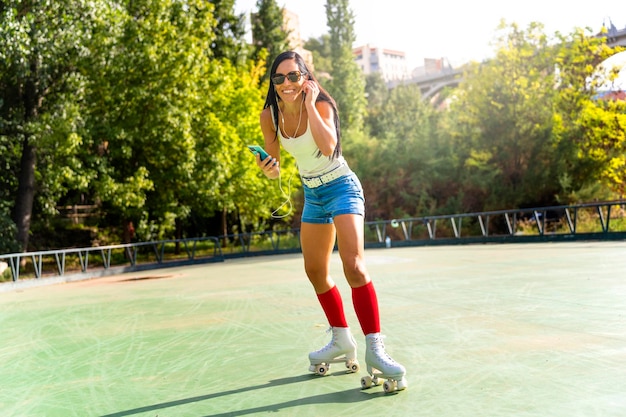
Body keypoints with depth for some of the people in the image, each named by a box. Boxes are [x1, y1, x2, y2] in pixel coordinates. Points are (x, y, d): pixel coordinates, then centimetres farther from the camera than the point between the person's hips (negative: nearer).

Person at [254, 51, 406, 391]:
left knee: (353, 265, -21)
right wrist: (270, 170, -19)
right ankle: (342, 341, 27)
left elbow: (328, 147, -37)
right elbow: (273, 163, 4)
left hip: (341, 188, -6)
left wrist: (309, 104, -30)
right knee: (315, 272, 10)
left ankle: (374, 349, -17)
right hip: (312, 194, 6)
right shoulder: (270, 116, -5)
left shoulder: (320, 105, -19)